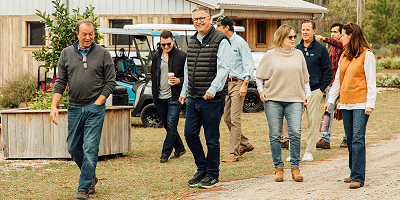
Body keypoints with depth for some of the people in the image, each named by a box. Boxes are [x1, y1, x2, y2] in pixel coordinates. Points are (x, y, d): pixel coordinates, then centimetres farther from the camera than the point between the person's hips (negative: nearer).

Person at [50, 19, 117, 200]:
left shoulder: (103, 54, 0)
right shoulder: (67, 53, 8)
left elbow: (110, 82, 1)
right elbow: (60, 82, 7)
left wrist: (97, 103, -7)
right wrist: (54, 106, -4)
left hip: (95, 109, -4)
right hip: (74, 108, 4)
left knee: (90, 149, -8)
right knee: (73, 148, 10)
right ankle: (91, 177, 31)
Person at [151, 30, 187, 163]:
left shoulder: (181, 56, -4)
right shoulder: (157, 56, 12)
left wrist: (179, 81, -19)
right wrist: (154, 92, 17)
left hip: (174, 96, -6)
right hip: (159, 97, 6)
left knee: (171, 125, -11)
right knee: (167, 126, 13)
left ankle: (165, 154, -7)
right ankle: (179, 148, 29)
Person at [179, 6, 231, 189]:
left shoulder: (220, 40, -8)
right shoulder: (192, 41, 15)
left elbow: (223, 69, -15)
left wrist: (213, 89, -26)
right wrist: (184, 92, 22)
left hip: (212, 99, -7)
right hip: (193, 99, 7)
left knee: (211, 138, 0)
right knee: (190, 133, 6)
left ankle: (212, 175, 12)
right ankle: (201, 169, 22)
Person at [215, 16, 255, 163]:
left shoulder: (240, 43, -9)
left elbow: (249, 64, -11)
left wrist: (245, 84, -19)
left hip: (237, 83, -8)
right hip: (225, 84, 8)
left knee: (235, 119, -10)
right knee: (227, 118, 9)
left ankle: (234, 153, -8)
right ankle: (245, 144, 25)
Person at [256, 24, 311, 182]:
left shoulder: (298, 55, 12)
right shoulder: (271, 55, 5)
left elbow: (305, 78, 20)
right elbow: (259, 76, 12)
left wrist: (307, 93, 9)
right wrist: (261, 90, -1)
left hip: (295, 100, 1)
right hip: (273, 99, -1)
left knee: (295, 133, -10)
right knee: (275, 135, 0)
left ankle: (295, 167, 1)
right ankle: (278, 168, 10)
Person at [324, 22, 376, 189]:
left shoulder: (366, 54, -5)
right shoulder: (344, 56, 16)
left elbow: (371, 81, -7)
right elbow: (338, 80, 21)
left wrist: (370, 103, -13)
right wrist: (331, 100, 15)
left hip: (360, 104, -7)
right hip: (345, 103, 7)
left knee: (357, 139, -12)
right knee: (350, 139, 9)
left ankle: (357, 178, -13)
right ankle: (354, 173, 16)